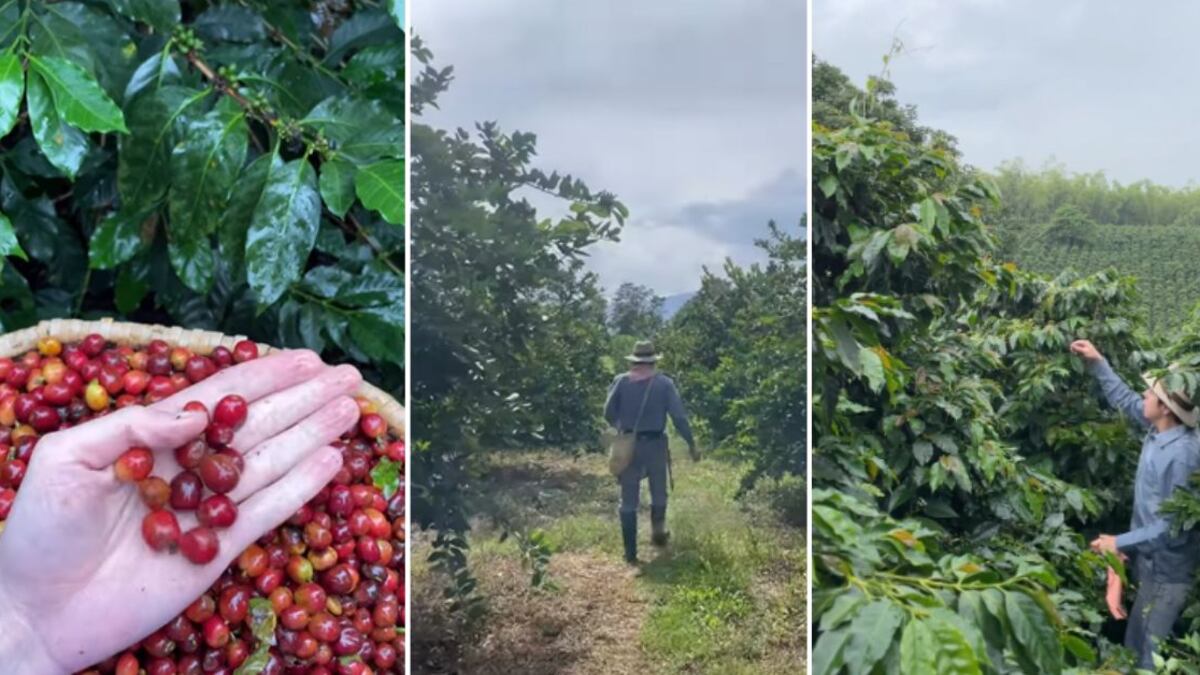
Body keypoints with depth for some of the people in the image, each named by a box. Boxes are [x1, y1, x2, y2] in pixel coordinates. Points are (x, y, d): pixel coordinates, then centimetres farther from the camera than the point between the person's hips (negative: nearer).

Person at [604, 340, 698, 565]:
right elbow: (679, 416, -6)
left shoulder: (621, 381, -1)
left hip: (628, 445, 1)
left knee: (628, 501, 7)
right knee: (659, 493, 22)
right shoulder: (664, 383, -2)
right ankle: (658, 528, 3)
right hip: (655, 444, -1)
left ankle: (631, 553, 6)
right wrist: (691, 444, 1)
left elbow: (608, 413, 0)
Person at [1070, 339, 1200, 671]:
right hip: (1152, 562, 9)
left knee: (1153, 656, 3)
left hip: (1166, 569, -9)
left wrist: (1121, 543, -22)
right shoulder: (1160, 430, -4)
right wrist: (1097, 362, 12)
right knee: (1137, 645, 25)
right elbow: (1126, 400, 16)